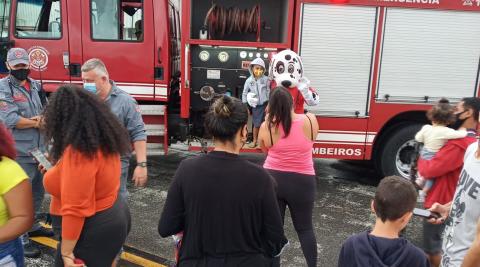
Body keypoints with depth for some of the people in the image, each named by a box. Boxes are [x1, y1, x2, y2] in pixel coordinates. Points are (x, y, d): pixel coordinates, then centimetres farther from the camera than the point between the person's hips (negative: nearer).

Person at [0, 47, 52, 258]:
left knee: (38, 191, 18)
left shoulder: (36, 85, 10)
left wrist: (39, 119, -13)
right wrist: (38, 122, -9)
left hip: (40, 149, 6)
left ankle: (34, 226, 36)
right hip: (20, 152, -6)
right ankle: (20, 239, 11)